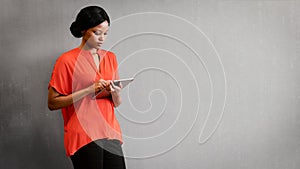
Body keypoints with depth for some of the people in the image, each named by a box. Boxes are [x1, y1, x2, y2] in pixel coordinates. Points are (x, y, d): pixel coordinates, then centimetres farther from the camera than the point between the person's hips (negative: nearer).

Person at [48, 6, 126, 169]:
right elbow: (52, 103, -8)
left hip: (110, 134, 5)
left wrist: (115, 92, -7)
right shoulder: (67, 60, -5)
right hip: (83, 137, -5)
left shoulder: (110, 58, 11)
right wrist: (89, 90, -15)